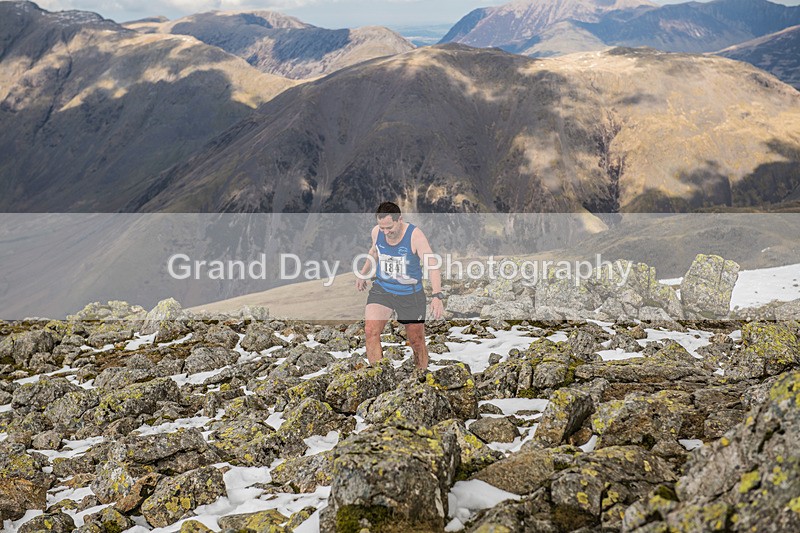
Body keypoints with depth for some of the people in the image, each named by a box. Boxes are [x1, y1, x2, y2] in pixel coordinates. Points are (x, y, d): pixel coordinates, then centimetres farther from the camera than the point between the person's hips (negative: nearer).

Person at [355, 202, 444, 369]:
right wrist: (363, 275, 26)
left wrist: (437, 296, -41)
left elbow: (432, 265, -29)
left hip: (410, 294, -3)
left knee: (417, 342, 7)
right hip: (381, 289, 3)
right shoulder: (376, 232, -6)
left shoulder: (415, 235, -21)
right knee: (370, 330, -20)